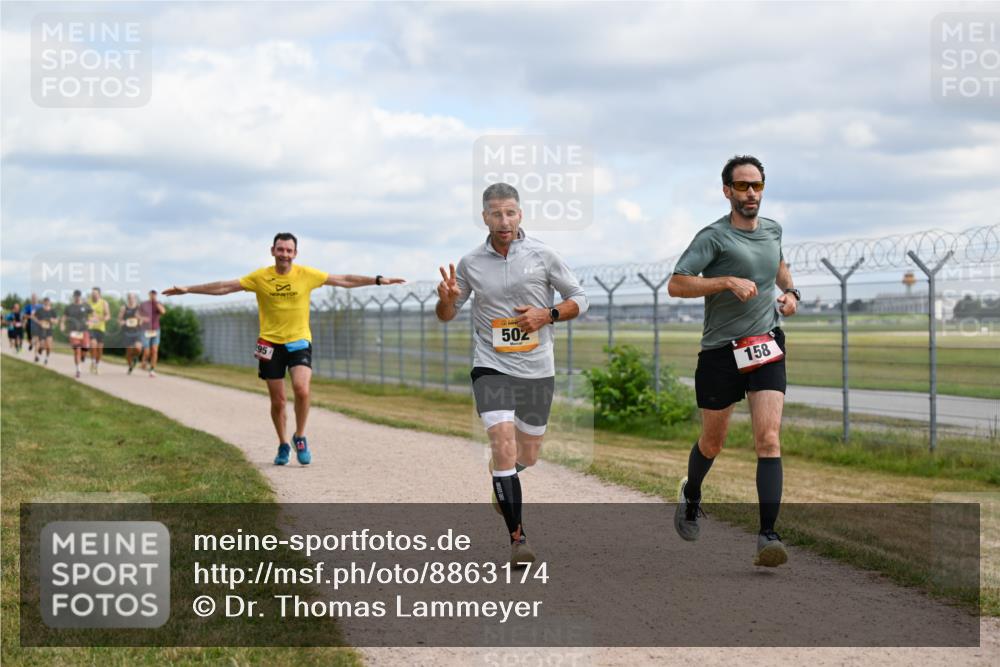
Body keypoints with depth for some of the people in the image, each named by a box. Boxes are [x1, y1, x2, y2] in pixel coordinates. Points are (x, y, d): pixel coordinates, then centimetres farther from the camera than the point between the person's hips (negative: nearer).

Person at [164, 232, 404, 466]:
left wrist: (379, 280, -3)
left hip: (299, 341, -1)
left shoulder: (307, 275, -3)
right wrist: (188, 289, -4)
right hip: (271, 344, 1)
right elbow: (224, 287, 0)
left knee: (302, 390, -22)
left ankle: (300, 437, 1)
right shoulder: (260, 277, -4)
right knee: (277, 401, 5)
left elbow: (344, 280, 1)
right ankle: (283, 446, 27)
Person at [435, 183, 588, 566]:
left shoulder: (542, 255, -1)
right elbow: (446, 315, 13)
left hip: (537, 369, 1)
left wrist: (548, 314, -13)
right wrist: (447, 299, -10)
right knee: (504, 444, -20)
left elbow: (579, 299, 5)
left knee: (527, 457, 12)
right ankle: (517, 537, -15)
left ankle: (500, 478, 49)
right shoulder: (470, 263, 2)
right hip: (491, 366, -1)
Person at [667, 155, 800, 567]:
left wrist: (790, 291, 15)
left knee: (768, 440, -12)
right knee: (712, 443, 13)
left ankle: (768, 537, -16)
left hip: (766, 347, 3)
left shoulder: (772, 229, 10)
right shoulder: (714, 237, -9)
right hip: (720, 352, -3)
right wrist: (728, 281, -25)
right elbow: (676, 285, -18)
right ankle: (691, 496, 44)